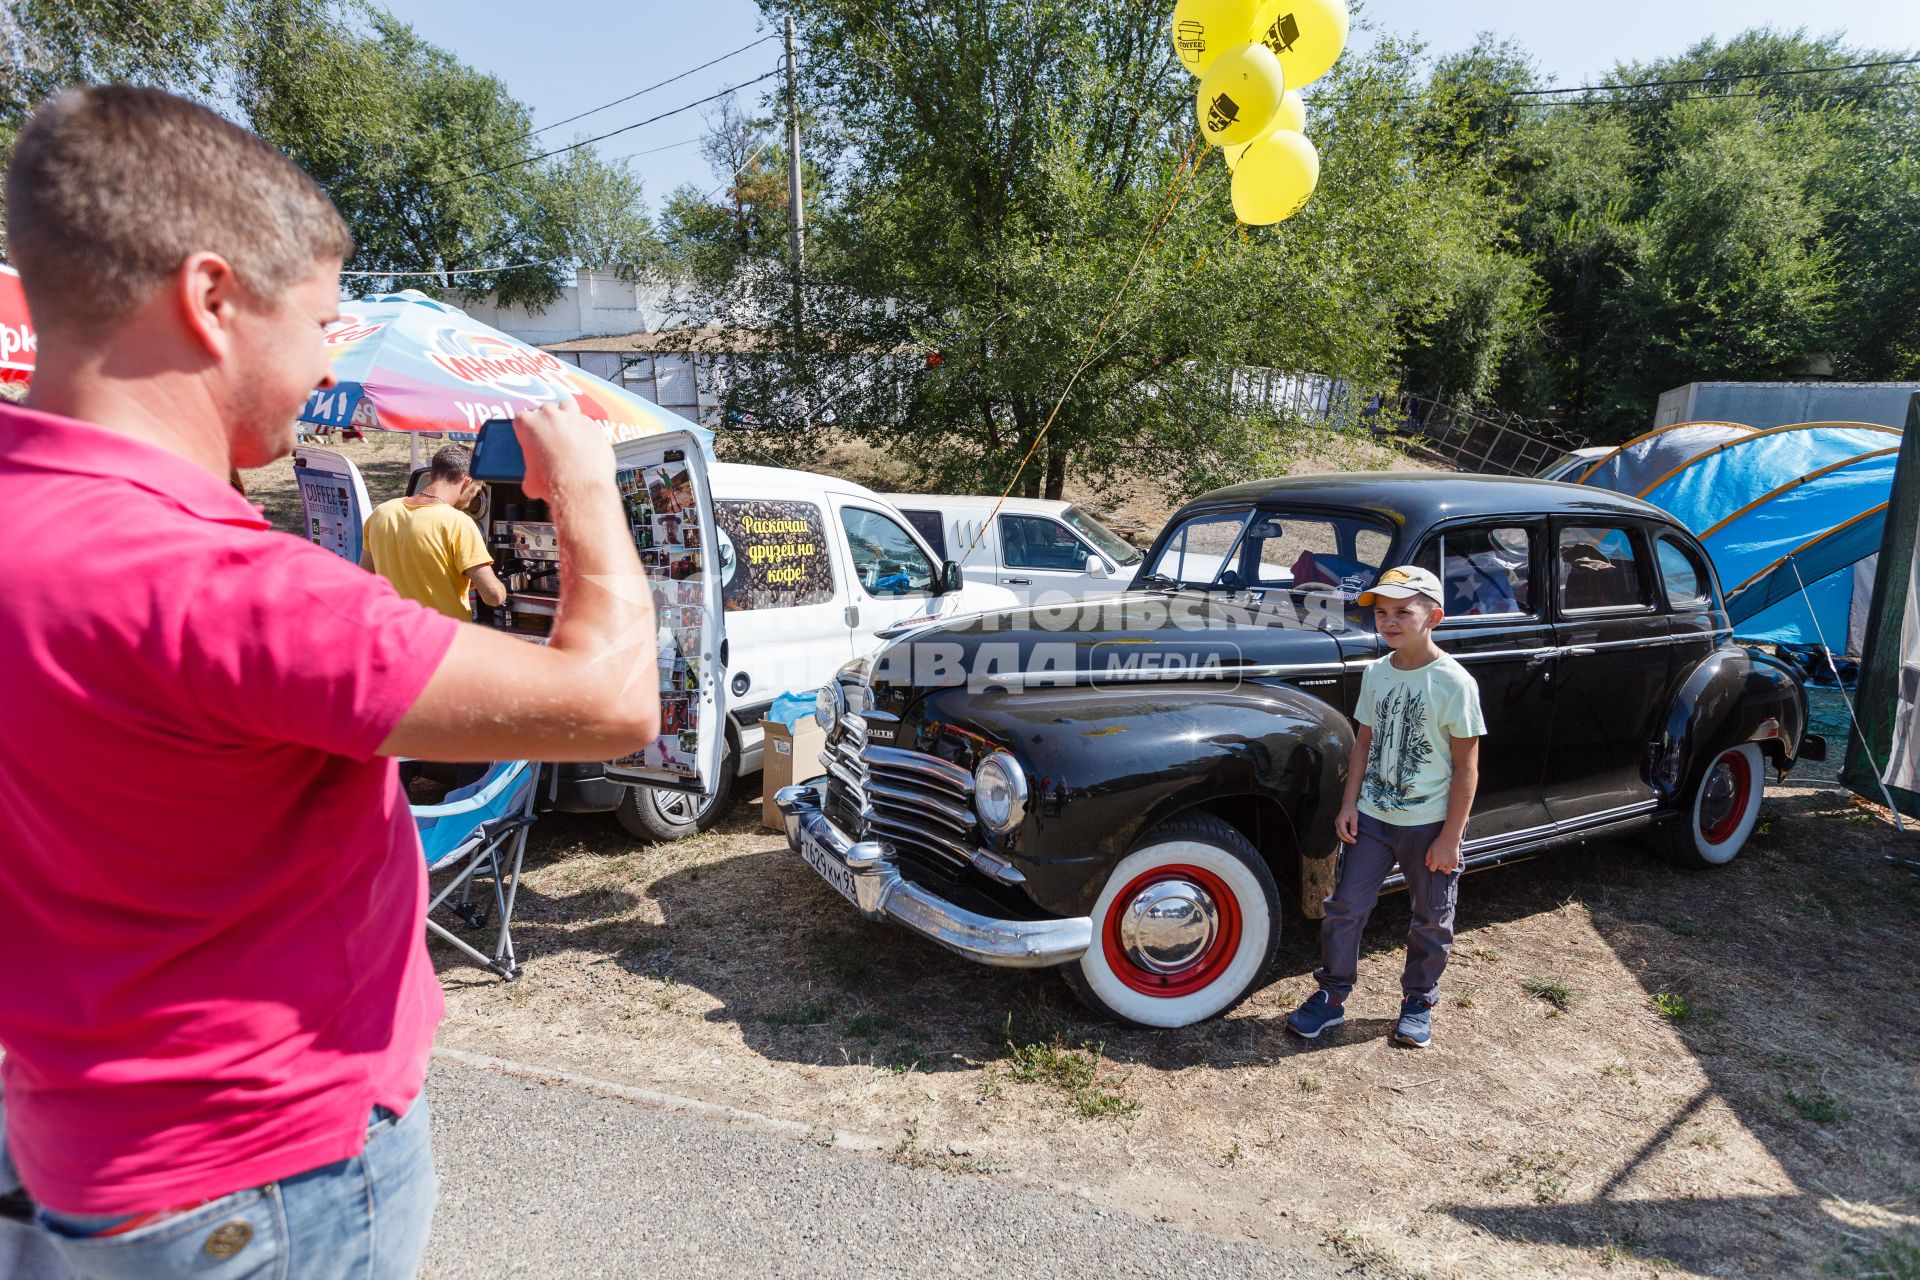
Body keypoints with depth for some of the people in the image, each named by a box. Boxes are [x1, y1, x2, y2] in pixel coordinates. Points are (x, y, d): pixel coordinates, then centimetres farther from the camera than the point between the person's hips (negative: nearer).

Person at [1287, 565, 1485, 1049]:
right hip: (1373, 816, 4)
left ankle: (1418, 1001, 32)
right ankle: (1333, 995, 20)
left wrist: (1450, 837, -13)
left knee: (1432, 918, 12)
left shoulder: (1454, 683, -15)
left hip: (1430, 824, -4)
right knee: (1346, 905, 5)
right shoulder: (1376, 673, 1)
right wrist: (1350, 803, 4)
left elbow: (1466, 768, -13)